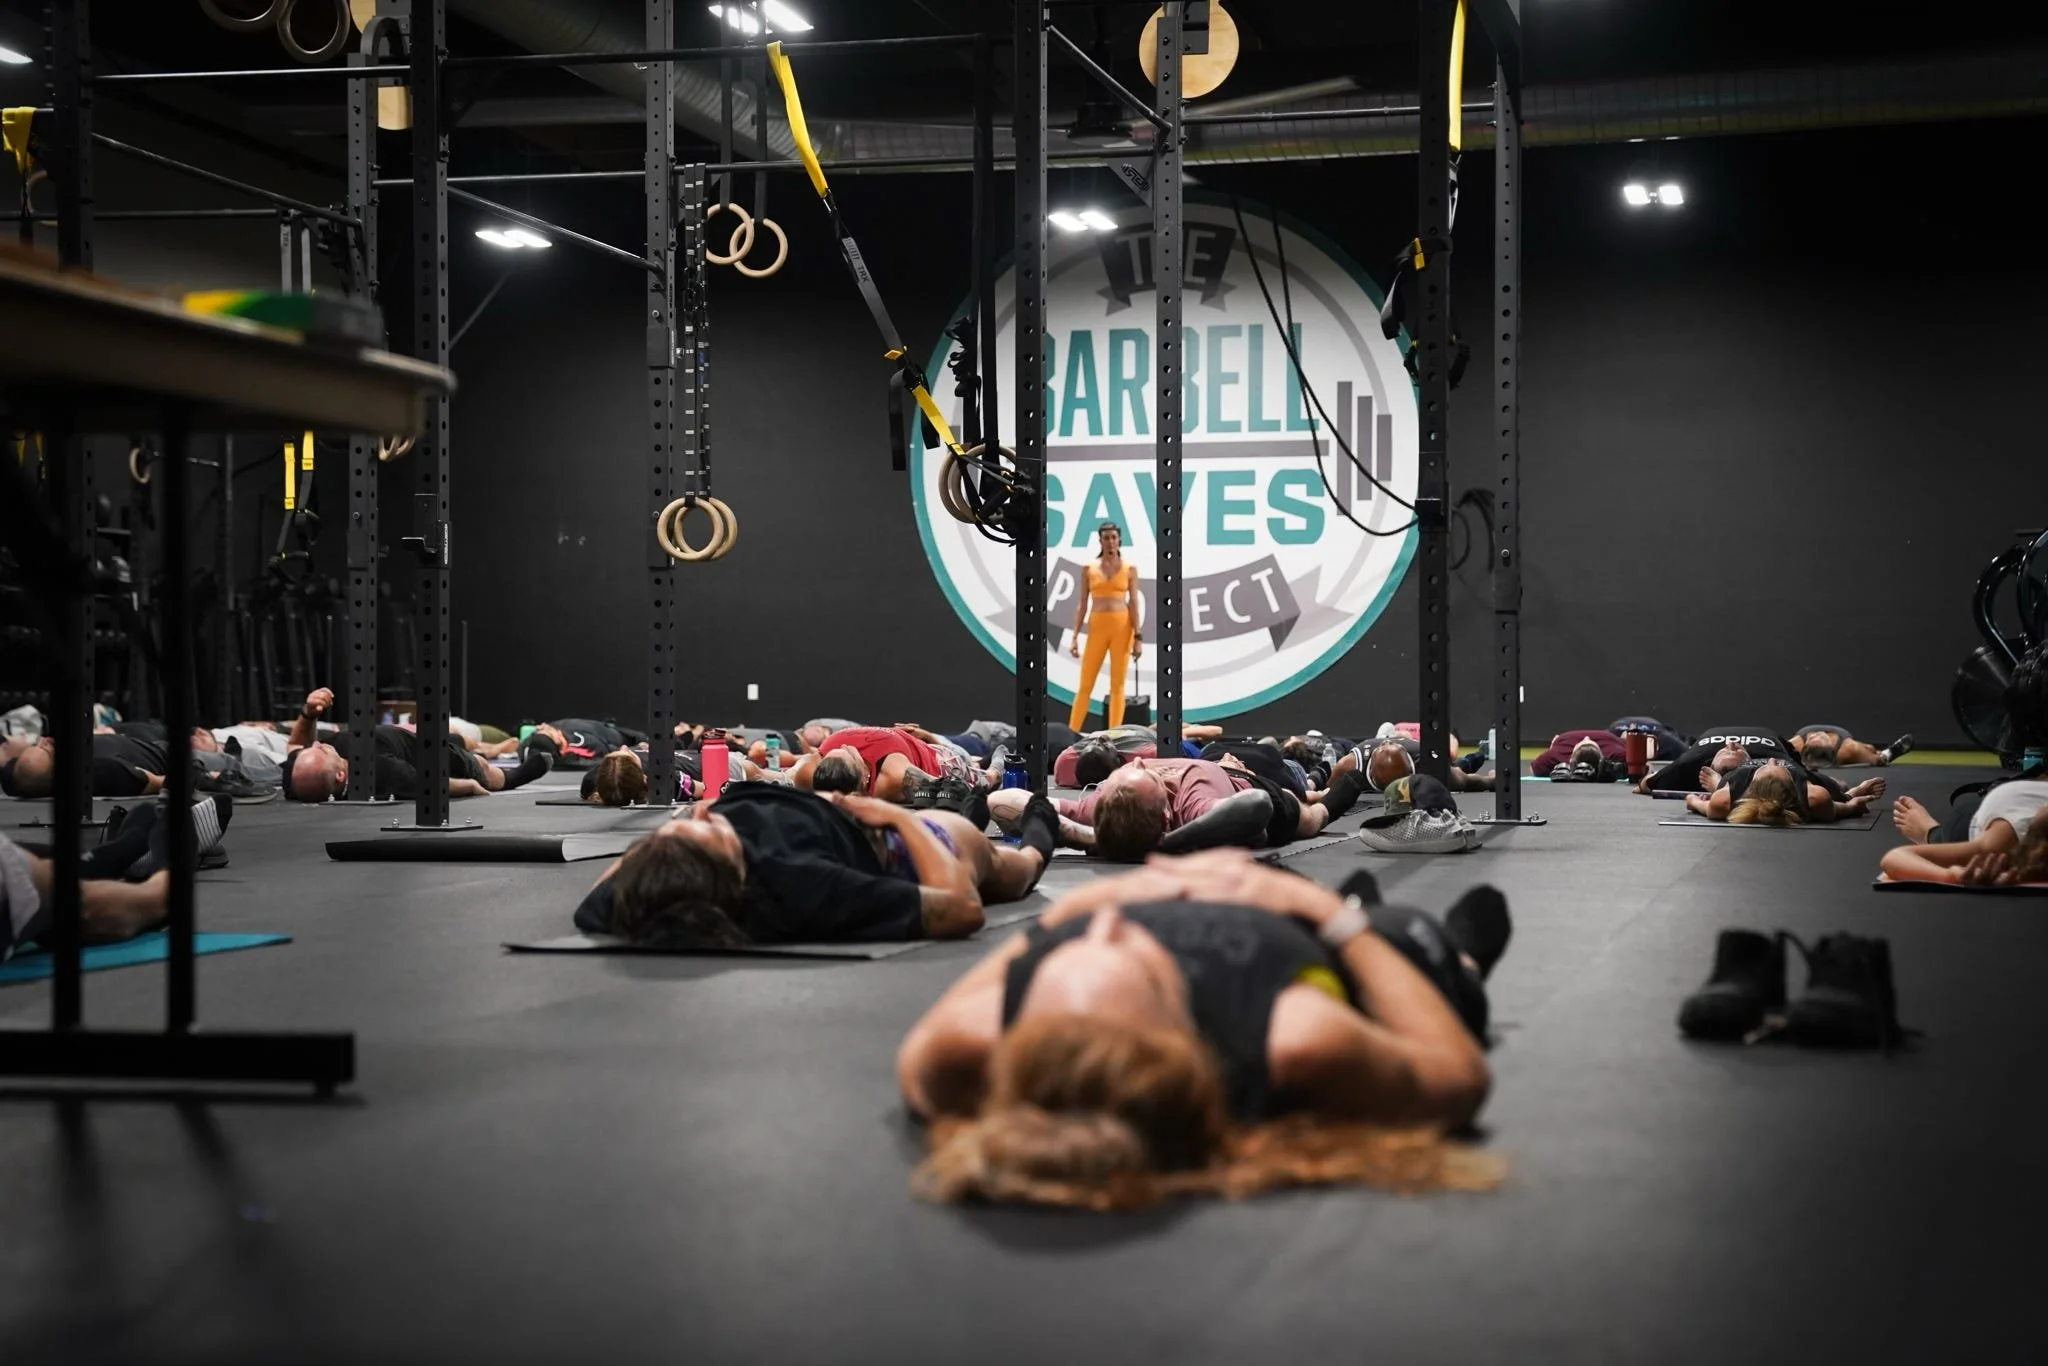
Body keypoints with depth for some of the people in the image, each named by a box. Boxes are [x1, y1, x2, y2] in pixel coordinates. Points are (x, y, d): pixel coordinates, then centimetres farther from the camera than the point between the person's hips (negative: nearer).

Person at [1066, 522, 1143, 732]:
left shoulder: (1129, 568, 4)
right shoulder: (1089, 568, 5)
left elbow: (1133, 603, 2)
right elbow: (1082, 603, 5)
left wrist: (1138, 637, -3)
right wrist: (1075, 636, 0)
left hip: (1122, 627, -1)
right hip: (1097, 627, 1)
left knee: (1117, 685, 1)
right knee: (1085, 685, 1)